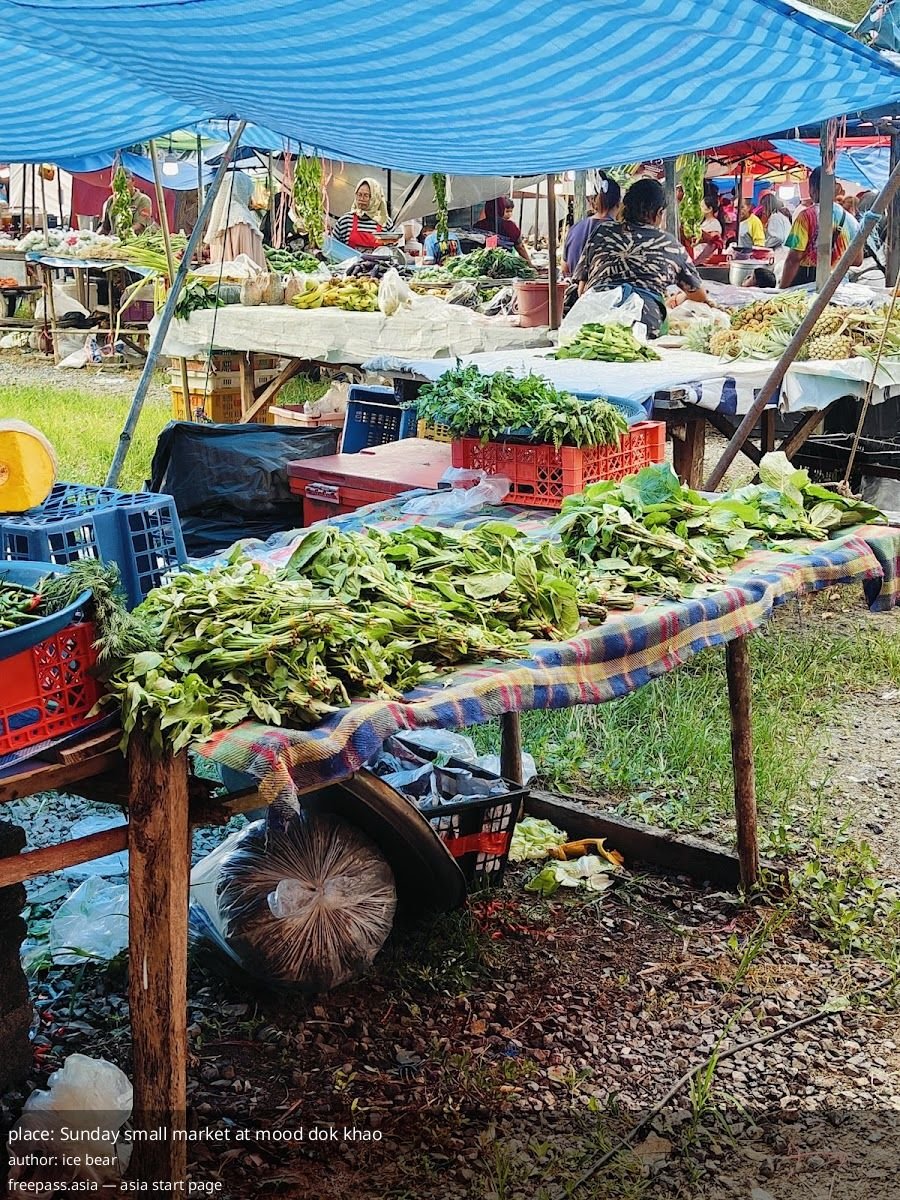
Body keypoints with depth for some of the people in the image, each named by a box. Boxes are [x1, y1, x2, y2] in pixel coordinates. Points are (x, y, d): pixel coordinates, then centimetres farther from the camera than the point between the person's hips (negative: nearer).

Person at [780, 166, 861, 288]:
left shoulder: (806, 215, -8)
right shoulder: (850, 219, 6)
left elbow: (794, 258, -14)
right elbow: (858, 260, 11)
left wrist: (783, 289, -11)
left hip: (807, 279, -5)